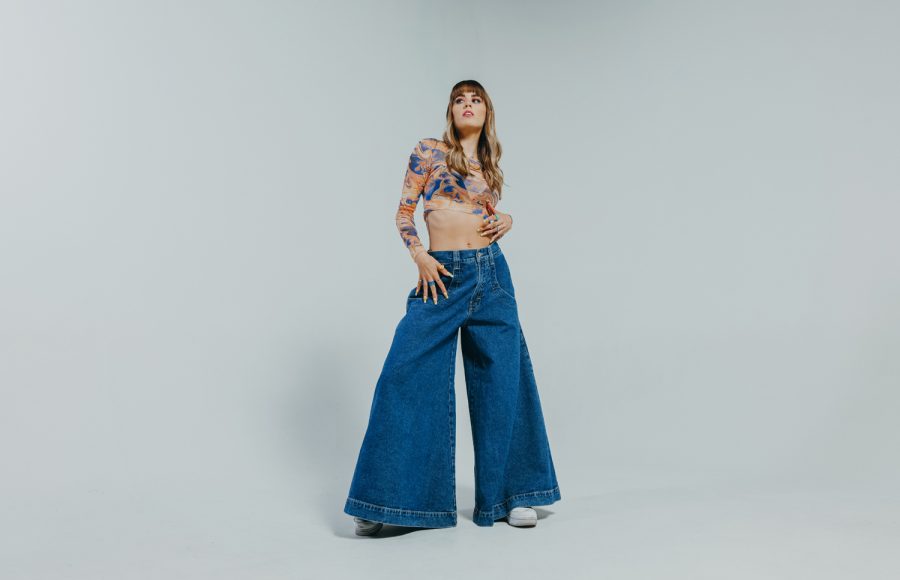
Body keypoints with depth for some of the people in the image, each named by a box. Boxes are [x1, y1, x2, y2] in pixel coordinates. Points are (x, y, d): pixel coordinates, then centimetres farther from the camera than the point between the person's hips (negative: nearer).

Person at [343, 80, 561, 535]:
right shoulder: (429, 150, 4)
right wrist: (419, 256, -13)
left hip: (491, 274, 4)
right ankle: (382, 500, 4)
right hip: (442, 275, -4)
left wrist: (506, 220, 7)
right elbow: (403, 213, 2)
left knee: (501, 381, 5)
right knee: (408, 376, -8)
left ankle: (510, 494, 19)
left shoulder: (489, 167, 16)